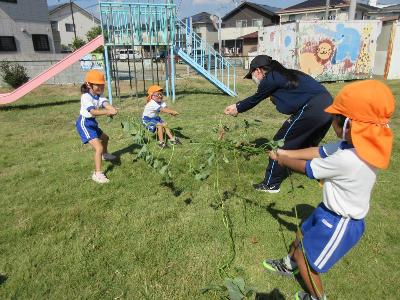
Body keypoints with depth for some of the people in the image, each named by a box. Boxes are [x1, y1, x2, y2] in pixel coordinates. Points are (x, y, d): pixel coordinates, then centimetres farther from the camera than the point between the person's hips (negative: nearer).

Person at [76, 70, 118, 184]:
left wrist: (111, 109, -46)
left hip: (92, 123, 9)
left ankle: (105, 155, 63)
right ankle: (97, 173, -14)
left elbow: (105, 103, -23)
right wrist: (107, 112, -53)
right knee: (98, 148, -20)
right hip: (84, 124, -9)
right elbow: (93, 112, -39)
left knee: (105, 138, 32)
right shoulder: (86, 97, -24)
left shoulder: (99, 95, -1)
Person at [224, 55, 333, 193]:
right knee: (307, 143, 27)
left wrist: (237, 109, 28)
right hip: (328, 105, 9)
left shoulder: (270, 79, -3)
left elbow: (254, 99, 12)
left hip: (312, 109, -9)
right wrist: (238, 106, 37)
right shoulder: (283, 75, 24)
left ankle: (271, 184, 10)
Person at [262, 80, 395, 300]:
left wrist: (284, 161, -4)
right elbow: (319, 151, 0)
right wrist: (286, 153, 1)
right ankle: (287, 266, 55)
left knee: (304, 258, 12)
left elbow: (307, 168, -22)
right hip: (332, 211, 9)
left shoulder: (346, 159, -37)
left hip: (340, 223, -8)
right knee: (301, 237, 28)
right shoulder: (359, 144, -10)